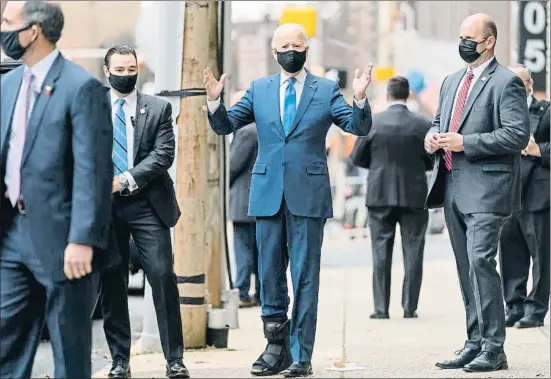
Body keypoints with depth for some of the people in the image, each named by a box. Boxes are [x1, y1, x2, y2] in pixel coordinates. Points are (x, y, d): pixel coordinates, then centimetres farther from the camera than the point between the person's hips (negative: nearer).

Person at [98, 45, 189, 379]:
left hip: (147, 204, -1)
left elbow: (164, 153, -5)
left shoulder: (158, 109, 5)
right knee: (111, 283, 4)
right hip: (106, 204, 1)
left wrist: (127, 179, -15)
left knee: (163, 276, -8)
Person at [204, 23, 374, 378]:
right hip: (268, 194, 3)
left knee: (305, 277, -1)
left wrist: (360, 99, -22)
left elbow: (359, 127, -3)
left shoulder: (327, 90, 4)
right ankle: (277, 346, 19)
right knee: (270, 275, 8)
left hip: (308, 195, -3)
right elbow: (225, 125, 10)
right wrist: (215, 100, -9)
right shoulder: (259, 90, 10)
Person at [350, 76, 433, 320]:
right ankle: (409, 307, 4)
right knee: (412, 251, 6)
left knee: (381, 251, 6)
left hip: (380, 195, 0)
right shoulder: (423, 125, -6)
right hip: (414, 196, 0)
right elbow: (432, 161, 1)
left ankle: (381, 307, 4)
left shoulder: (371, 123, -6)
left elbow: (357, 157, 1)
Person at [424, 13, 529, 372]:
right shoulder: (452, 82, 18)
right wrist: (433, 137, 4)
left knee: (480, 260, -16)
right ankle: (475, 343, 16)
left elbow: (518, 134, -15)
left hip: (486, 188, -8)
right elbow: (439, 123, 29)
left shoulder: (506, 82, -7)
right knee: (466, 267, 10)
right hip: (453, 187, 8)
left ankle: (494, 348, -13)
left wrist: (465, 143, -18)